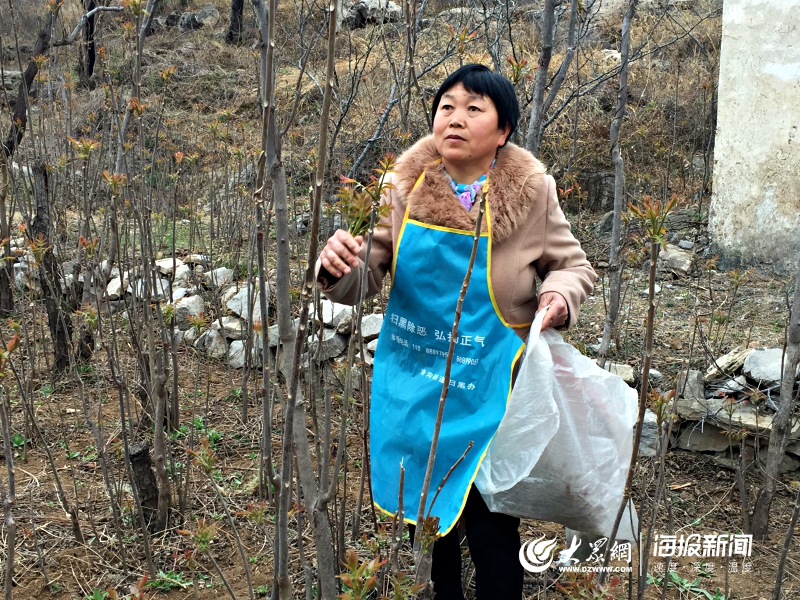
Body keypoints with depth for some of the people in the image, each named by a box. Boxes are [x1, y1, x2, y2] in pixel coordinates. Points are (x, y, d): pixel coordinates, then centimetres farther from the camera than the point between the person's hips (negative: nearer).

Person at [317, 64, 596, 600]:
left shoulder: (532, 193, -11)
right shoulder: (406, 186, -7)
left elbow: (574, 265, 3)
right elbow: (367, 280, -4)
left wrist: (562, 292, -19)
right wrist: (340, 267, -27)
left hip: (487, 386, -2)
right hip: (409, 380, 3)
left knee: (490, 525, 8)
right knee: (422, 513, 20)